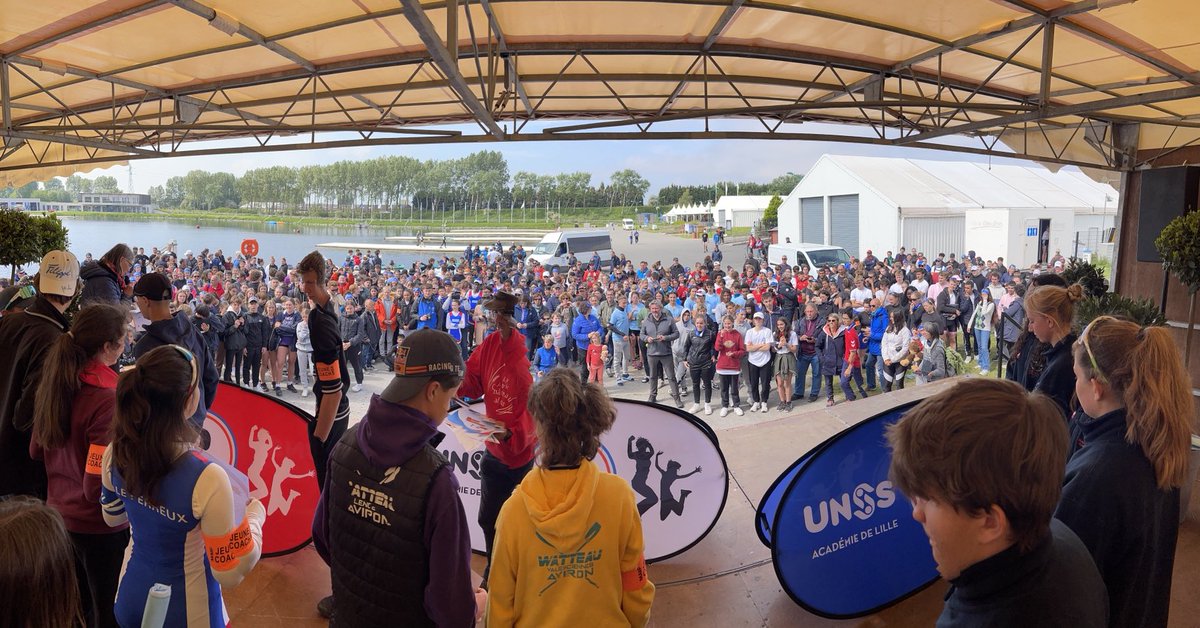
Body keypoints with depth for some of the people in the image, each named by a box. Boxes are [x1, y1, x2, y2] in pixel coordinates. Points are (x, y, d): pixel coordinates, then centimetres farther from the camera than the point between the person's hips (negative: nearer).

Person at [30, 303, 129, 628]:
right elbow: (98, 486, -26)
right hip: (98, 526, -7)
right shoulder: (108, 398, -28)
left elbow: (37, 450, 10)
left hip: (59, 513, 7)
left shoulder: (54, 382, -4)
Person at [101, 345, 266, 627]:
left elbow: (113, 516, 7)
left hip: (131, 599, 6)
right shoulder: (206, 478, -34)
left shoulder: (117, 451, -15)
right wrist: (255, 512, -11)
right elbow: (230, 573, -24)